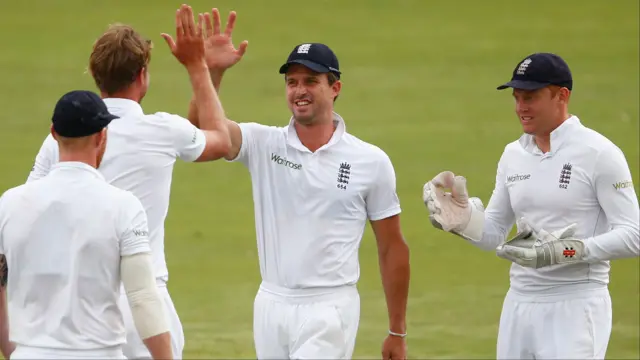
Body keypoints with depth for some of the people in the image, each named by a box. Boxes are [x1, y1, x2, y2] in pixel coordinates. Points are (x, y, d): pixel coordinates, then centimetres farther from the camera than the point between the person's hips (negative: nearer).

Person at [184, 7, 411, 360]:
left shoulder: (371, 162, -2)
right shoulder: (263, 144, 2)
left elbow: (392, 249, 3)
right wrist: (211, 71, -34)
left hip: (329, 309, -3)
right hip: (271, 304, 4)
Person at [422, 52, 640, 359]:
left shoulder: (599, 154, -8)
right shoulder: (513, 155, 12)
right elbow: (494, 235, 15)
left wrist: (567, 251, -23)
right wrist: (462, 217, -6)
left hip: (576, 306, -6)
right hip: (519, 305, 6)